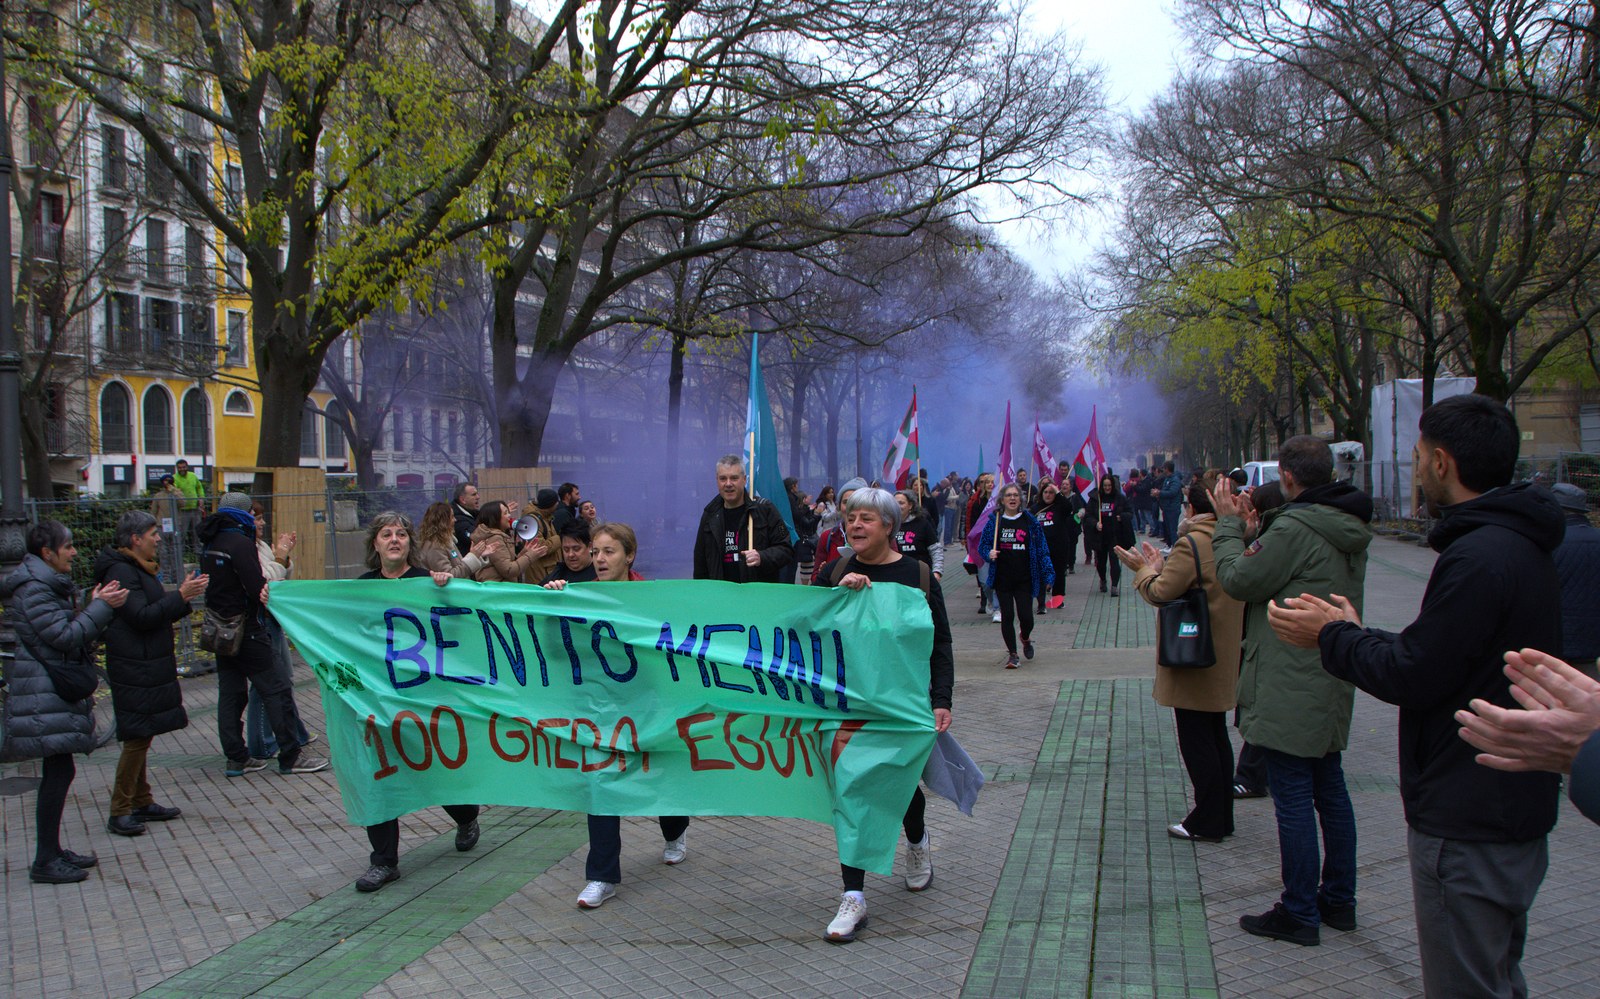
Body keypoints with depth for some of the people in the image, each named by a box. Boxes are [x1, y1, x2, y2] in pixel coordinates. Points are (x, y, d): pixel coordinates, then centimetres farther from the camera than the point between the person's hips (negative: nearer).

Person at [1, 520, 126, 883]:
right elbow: (65, 636, -20)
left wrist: (93, 606, 7)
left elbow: (69, 631, 20)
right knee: (58, 772, -8)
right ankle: (45, 862, -2)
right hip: (46, 694, -10)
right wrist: (101, 607, -15)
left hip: (56, 690, 11)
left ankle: (52, 851, 20)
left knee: (58, 772, 13)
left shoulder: (49, 584, 17)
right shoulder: (33, 589, -15)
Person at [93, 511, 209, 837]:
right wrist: (181, 596, -22)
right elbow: (142, 617, -22)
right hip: (135, 671, -10)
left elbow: (156, 613, 20)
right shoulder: (122, 572, -14)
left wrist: (185, 597, 6)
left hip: (149, 667, 10)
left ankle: (142, 802, 22)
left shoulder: (139, 569, 17)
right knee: (137, 737, -7)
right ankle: (119, 812, -1)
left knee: (141, 737, 14)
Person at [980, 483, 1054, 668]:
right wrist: (989, 554, -14)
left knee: (1026, 617, -2)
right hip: (1002, 578, 0)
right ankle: (1012, 653, 16)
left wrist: (1048, 575, -2)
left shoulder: (1030, 522, 2)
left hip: (1024, 579, 0)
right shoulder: (994, 521, 2)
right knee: (1007, 616, 1)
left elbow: (1042, 550, 3)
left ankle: (1026, 638, 32)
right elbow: (982, 546, 8)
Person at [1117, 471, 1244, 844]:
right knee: (1216, 736, 16)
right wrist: (1160, 568, 14)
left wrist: (1144, 570, -1)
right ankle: (1221, 817, 24)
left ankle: (1207, 823, 6)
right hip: (1223, 656, 8)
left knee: (1195, 740, 0)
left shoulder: (1190, 544, -20)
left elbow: (1161, 593, -20)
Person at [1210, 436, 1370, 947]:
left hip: (1290, 689, -10)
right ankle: (1338, 900, 28)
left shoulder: (1295, 527, -21)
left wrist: (1227, 525, -3)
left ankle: (1299, 914, 6)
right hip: (1332, 687, 10)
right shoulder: (1349, 529, 10)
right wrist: (1250, 529, 13)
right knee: (1330, 790, 17)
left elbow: (1239, 579, -15)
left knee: (1293, 799, -2)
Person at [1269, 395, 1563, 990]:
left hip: (1466, 829, -11)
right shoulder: (1521, 545, 10)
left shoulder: (1478, 557, -24)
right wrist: (1354, 632, 14)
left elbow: (1411, 677, -22)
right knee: (1497, 979, 23)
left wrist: (1331, 636, -6)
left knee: (1464, 986, 1)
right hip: (1514, 811, 11)